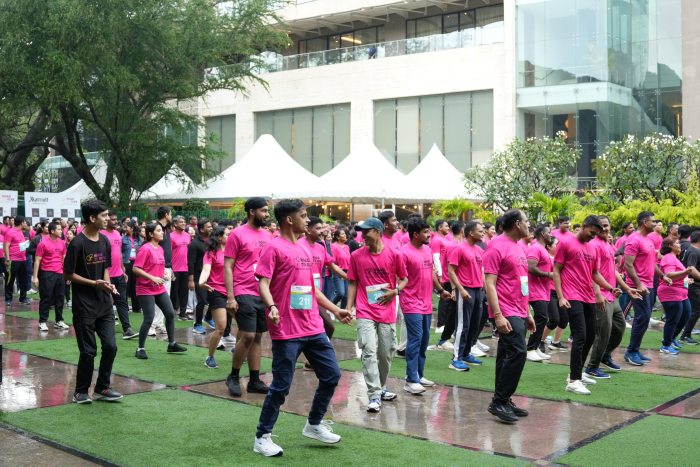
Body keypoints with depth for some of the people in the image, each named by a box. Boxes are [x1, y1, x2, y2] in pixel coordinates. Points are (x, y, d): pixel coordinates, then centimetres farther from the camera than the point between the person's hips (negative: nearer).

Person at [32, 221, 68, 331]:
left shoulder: (62, 243, 8)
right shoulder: (43, 243, -8)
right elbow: (37, 261, -6)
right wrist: (35, 277, -9)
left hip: (60, 273, 6)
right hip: (47, 274, -5)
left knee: (60, 297, 9)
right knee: (46, 298, -2)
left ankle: (59, 321, 18)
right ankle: (42, 322, 6)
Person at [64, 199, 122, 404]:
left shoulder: (105, 241, 7)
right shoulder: (77, 243, -14)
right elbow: (68, 274, -11)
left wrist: (108, 284, -1)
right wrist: (95, 283, -16)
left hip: (104, 304, 6)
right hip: (84, 306, -6)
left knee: (110, 346, 3)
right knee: (89, 351, -1)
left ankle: (102, 389, 19)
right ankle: (80, 392, 17)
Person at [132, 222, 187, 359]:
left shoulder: (160, 249, 10)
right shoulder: (145, 248, -14)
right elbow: (135, 269, -18)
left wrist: (163, 273, 5)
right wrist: (152, 278, -23)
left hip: (160, 288, 8)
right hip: (146, 290, -8)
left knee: (170, 314, 7)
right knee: (149, 319, -8)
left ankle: (172, 344, 21)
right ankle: (140, 349, 5)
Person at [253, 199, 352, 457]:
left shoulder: (304, 248, 15)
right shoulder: (274, 248, -9)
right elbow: (263, 283, -16)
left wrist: (335, 310, 23)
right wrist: (271, 307, -34)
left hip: (313, 328, 8)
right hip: (287, 331, -8)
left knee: (331, 375, 10)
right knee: (281, 386, -3)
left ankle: (314, 425, 28)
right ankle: (262, 437, 13)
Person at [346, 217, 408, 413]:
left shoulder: (394, 255, -3)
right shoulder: (356, 256, 0)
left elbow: (404, 279, 8)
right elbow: (352, 283, 7)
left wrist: (395, 291, -11)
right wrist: (349, 308, 0)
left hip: (387, 312, 1)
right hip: (365, 312, -1)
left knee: (386, 353, 11)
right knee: (369, 352, -10)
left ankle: (381, 388, 33)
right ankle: (374, 396, -7)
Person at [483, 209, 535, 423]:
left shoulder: (519, 247, 16)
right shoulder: (497, 247, -11)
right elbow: (489, 283, -16)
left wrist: (527, 313, 22)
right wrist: (498, 315, -22)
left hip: (519, 313, 9)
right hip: (507, 313, -9)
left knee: (507, 356, 11)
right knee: (517, 352, -15)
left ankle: (503, 401, 18)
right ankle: (499, 402, -8)